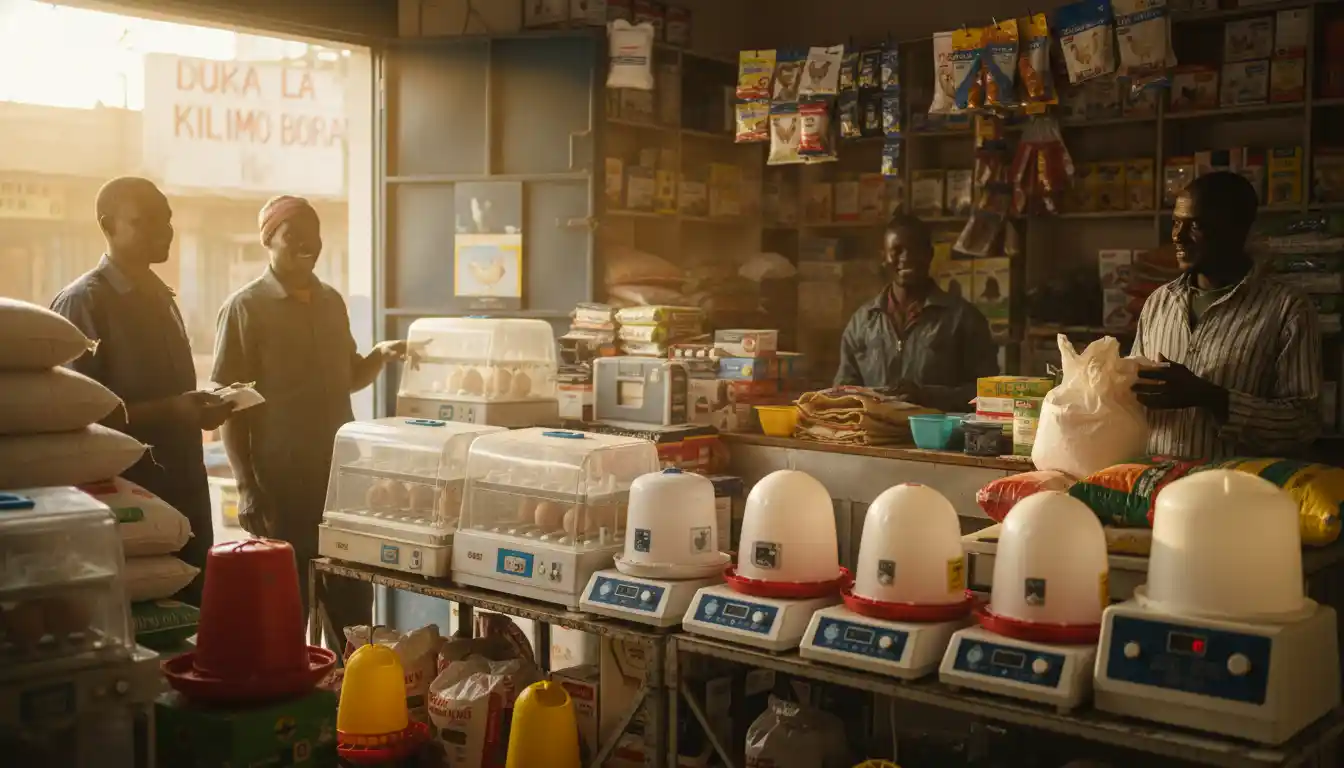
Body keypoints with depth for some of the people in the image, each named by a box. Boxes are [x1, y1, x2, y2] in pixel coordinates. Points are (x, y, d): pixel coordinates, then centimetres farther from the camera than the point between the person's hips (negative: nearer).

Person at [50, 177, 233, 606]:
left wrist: (197, 408, 9)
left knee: (191, 611, 9)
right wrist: (168, 412, -24)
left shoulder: (161, 298, 16)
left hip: (182, 489, 7)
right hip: (125, 494, -7)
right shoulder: (82, 301, -9)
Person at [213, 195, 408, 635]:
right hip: (280, 481, -5)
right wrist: (246, 486, -14)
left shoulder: (332, 302, 11)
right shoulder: (245, 308, -6)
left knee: (353, 600, 10)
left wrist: (381, 355, 1)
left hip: (341, 474, 5)